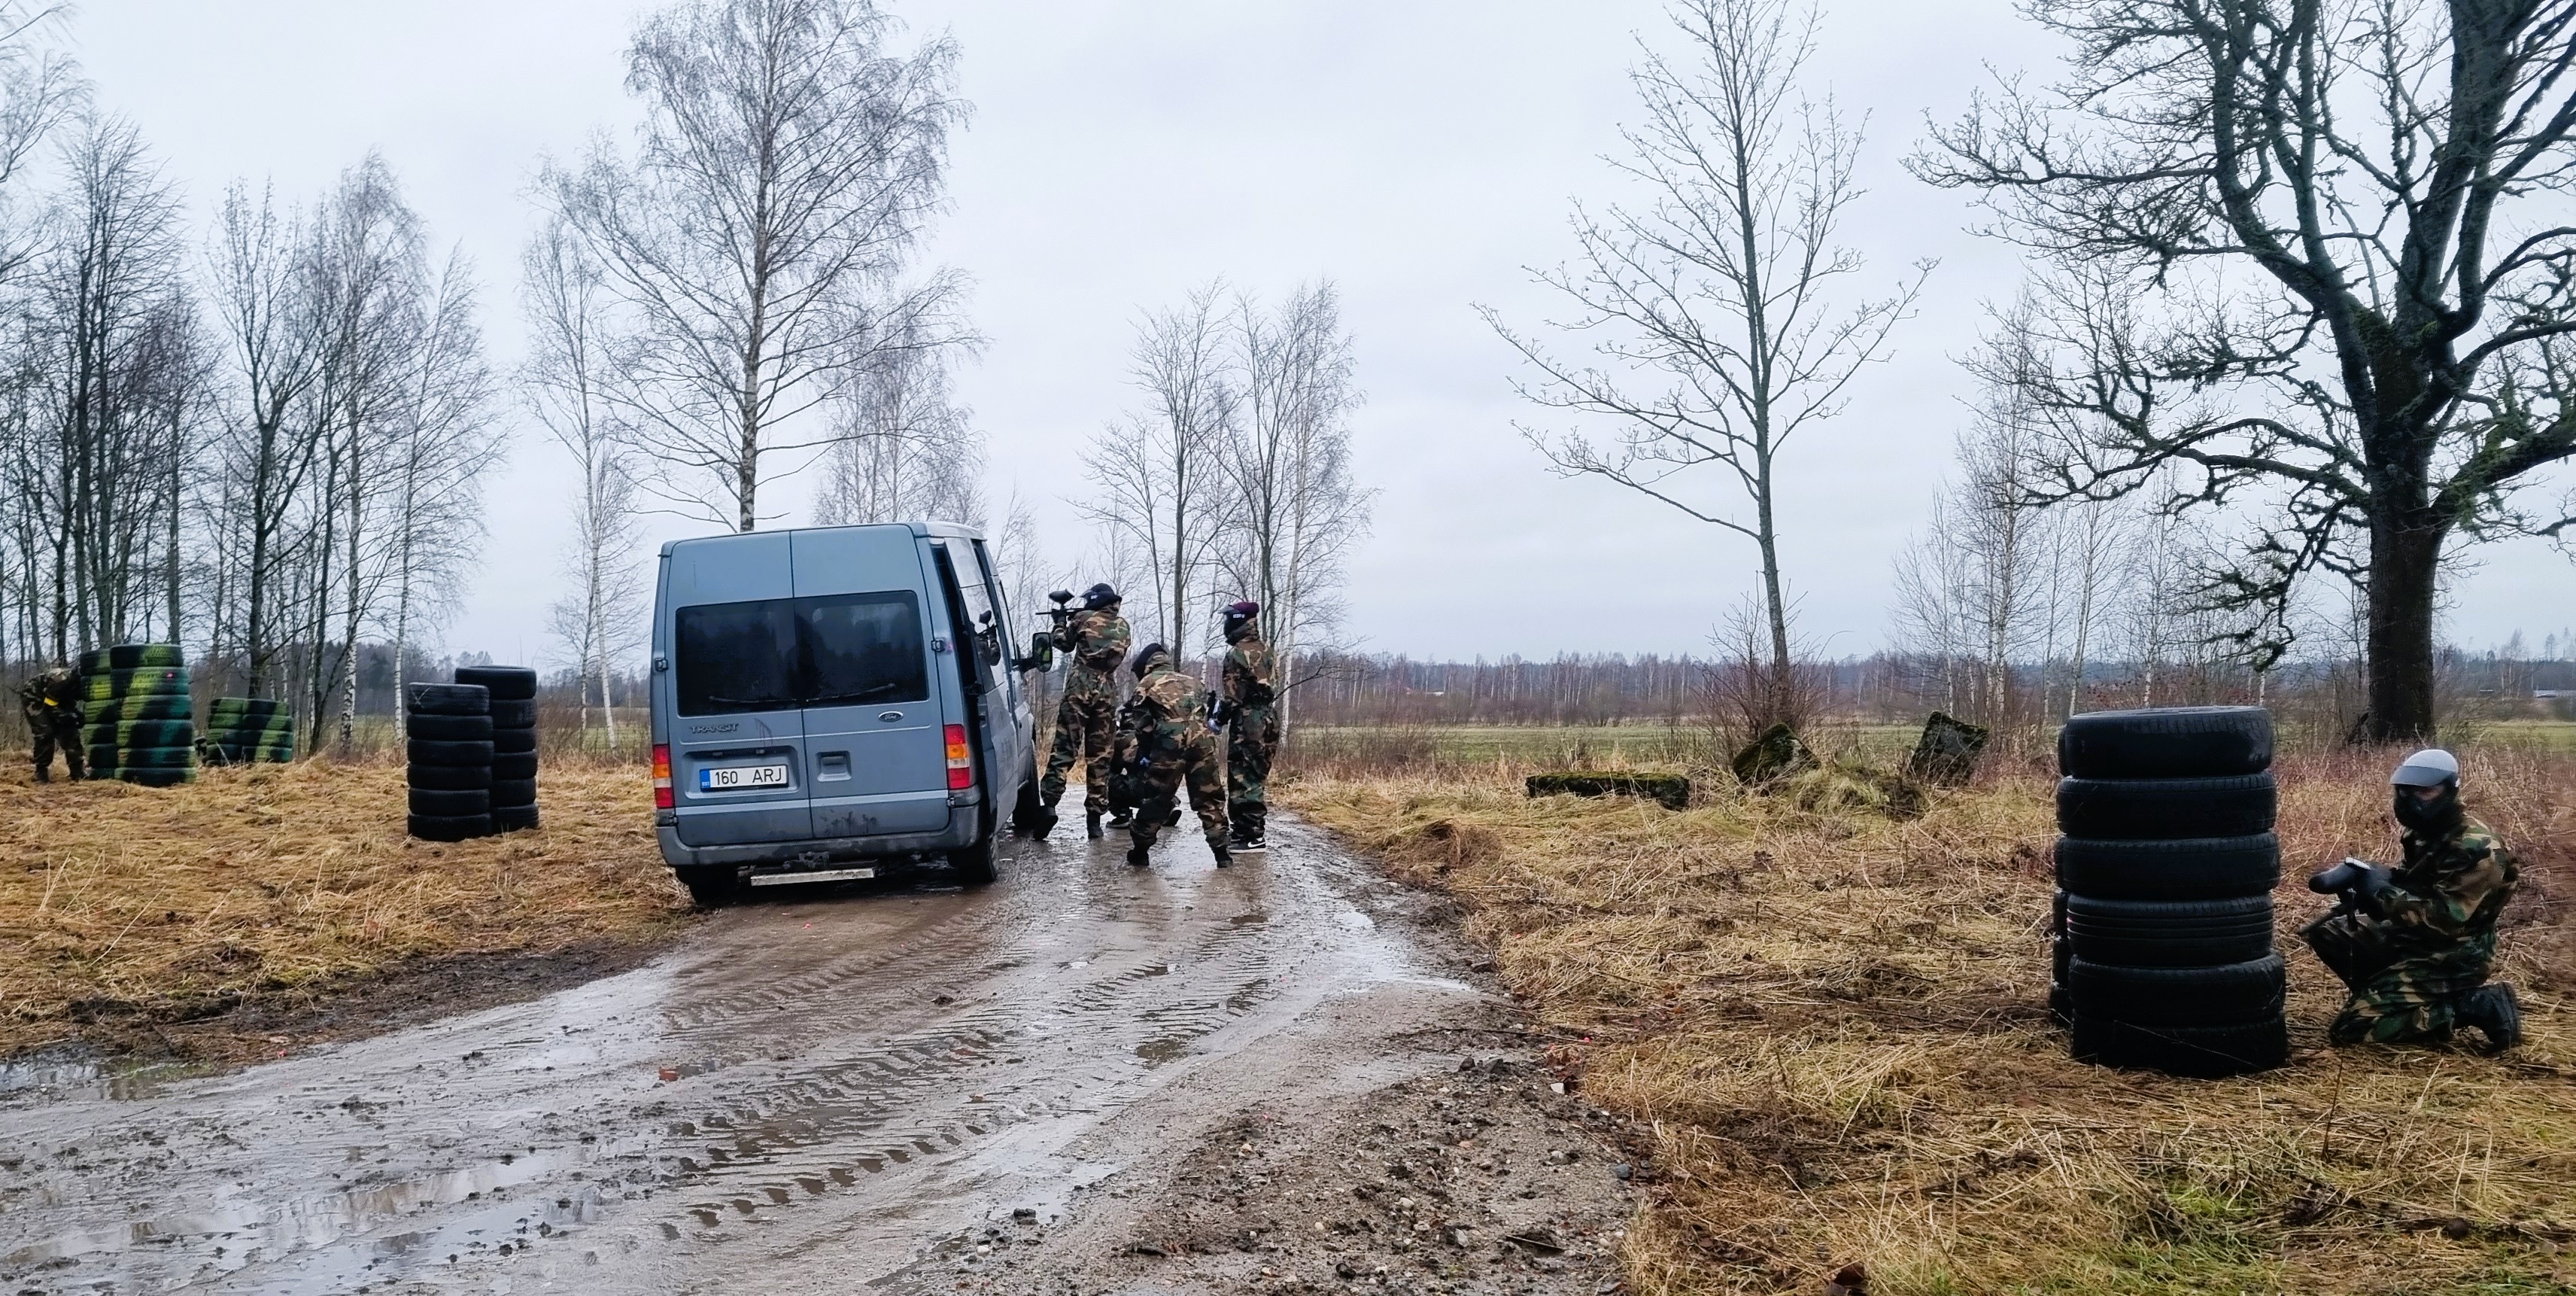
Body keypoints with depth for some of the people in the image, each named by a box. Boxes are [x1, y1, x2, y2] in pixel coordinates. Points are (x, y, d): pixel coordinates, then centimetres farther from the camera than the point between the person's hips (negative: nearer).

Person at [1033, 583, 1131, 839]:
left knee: (1064, 748, -5)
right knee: (1099, 755, 7)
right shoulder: (1122, 626, 12)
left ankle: (1049, 805, -18)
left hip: (1080, 688, -3)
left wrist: (1061, 622, 34)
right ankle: (1095, 816, 6)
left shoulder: (1084, 618, 1)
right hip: (1108, 692, 3)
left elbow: (1064, 644, 14)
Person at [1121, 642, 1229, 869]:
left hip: (1171, 739, -3)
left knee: (1156, 796, 6)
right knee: (1209, 797, 9)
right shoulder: (1191, 681, 31)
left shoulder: (1146, 684, 18)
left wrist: (1143, 755, 15)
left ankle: (1141, 850, 12)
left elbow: (1143, 724, 9)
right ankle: (1221, 852, 6)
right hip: (1202, 737, 3)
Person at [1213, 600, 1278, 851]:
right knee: (1257, 777, 15)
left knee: (1243, 778, -5)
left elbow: (1233, 696, -16)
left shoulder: (1236, 653, -13)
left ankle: (1250, 837, -6)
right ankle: (1253, 829, 21)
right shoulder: (1265, 651, 12)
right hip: (1269, 719, 9)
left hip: (1247, 721, -9)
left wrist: (1220, 719, -4)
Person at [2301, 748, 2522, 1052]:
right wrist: (2359, 876, -7)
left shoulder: (2475, 849, -22)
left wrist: (2380, 890, -25)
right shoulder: (2425, 835, 6)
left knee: (2352, 1028, -17)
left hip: (2449, 959, -9)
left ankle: (2472, 1004, -9)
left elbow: (2445, 918, -30)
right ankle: (2386, 996, 4)